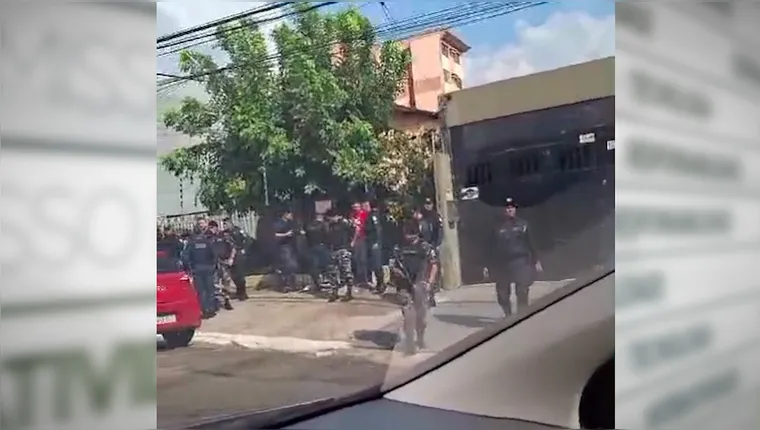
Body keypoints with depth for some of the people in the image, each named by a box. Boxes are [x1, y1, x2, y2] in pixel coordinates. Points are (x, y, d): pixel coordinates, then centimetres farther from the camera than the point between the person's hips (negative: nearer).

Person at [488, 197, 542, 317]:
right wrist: (490, 266, 4)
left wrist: (536, 261, 2)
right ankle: (508, 316, 28)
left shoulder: (523, 225, 4)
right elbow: (493, 248, 6)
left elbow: (531, 243, 5)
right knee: (502, 294, 8)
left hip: (521, 262, -1)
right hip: (503, 264, 1)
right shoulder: (499, 227, 4)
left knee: (522, 293, -2)